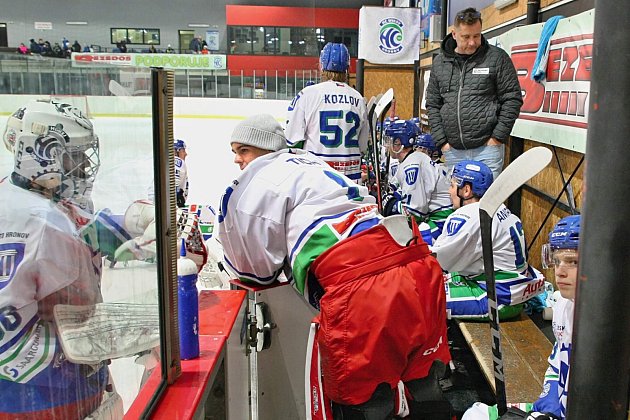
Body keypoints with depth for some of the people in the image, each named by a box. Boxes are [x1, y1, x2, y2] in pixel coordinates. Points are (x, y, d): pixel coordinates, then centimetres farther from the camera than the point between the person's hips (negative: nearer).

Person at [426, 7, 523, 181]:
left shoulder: (497, 57, -2)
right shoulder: (440, 62, 9)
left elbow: (512, 99, -2)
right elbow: (432, 105, 11)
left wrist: (498, 137, -7)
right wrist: (442, 141, 2)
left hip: (487, 147, -4)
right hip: (453, 150, 4)